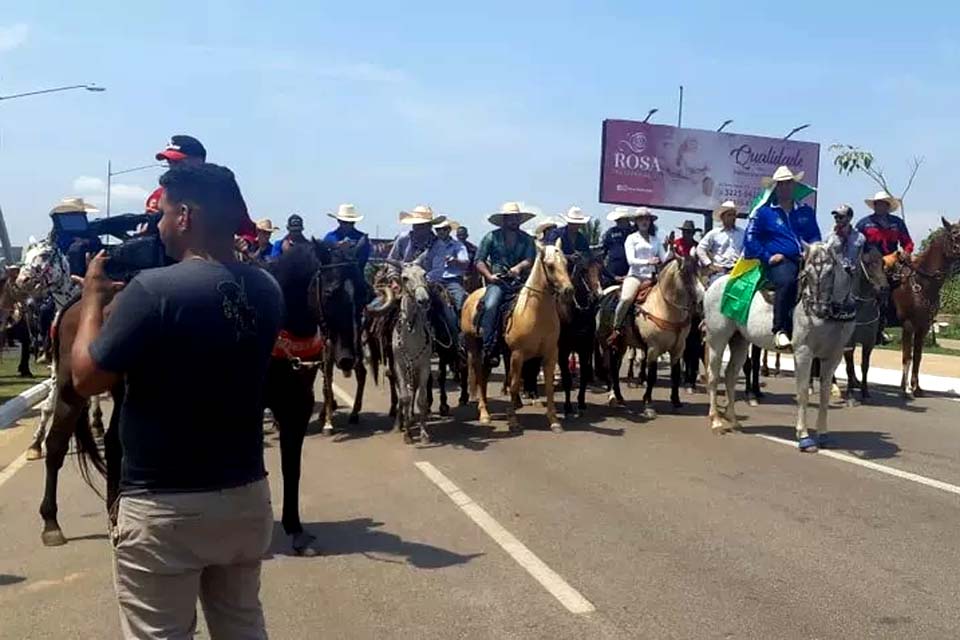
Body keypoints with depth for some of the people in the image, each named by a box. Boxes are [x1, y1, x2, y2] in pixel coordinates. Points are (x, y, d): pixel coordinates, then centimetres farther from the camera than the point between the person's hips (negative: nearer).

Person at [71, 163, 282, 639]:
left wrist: (94, 298, 2)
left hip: (165, 507, -6)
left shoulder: (155, 288, -20)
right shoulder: (265, 290, 0)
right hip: (246, 496, 6)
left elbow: (87, 378, -12)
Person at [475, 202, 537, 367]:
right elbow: (479, 261, 7)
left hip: (519, 280, 2)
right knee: (490, 306, -30)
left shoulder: (527, 240, 16)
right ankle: (489, 350, -30)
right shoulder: (492, 237, 11)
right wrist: (489, 275, -9)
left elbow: (530, 259, 1)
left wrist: (519, 267, -21)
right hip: (497, 280, -2)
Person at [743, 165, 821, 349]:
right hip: (778, 261, -4)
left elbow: (815, 236, 26)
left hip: (803, 260, 5)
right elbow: (751, 239, 4)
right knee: (787, 281, -38)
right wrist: (767, 257, -7)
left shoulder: (806, 211, 22)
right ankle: (780, 330, -38)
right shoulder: (764, 212, 10)